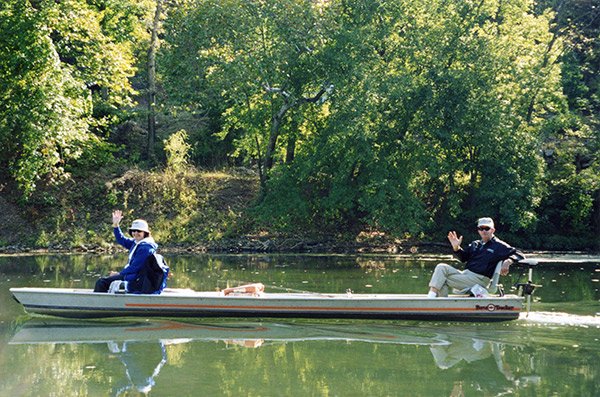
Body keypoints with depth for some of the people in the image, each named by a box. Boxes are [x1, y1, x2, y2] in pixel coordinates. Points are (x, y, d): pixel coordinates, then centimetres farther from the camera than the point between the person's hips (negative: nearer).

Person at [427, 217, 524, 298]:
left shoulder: (499, 246, 1)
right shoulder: (475, 244, 21)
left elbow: (518, 255, -4)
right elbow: (463, 257, 25)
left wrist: (508, 262, -24)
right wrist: (456, 247, 5)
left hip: (479, 279, -7)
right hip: (465, 274, 7)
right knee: (441, 267, -13)